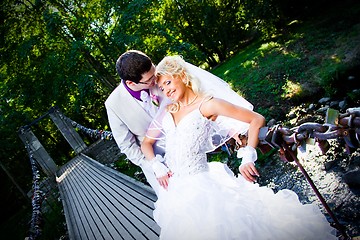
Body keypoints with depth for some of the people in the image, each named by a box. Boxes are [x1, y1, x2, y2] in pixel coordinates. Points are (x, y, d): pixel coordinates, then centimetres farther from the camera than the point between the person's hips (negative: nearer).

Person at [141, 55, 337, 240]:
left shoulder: (206, 104, -8)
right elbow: (146, 143, 15)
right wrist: (158, 168, -2)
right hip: (173, 189, 6)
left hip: (200, 184, -6)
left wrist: (247, 158, -16)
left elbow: (257, 120, -9)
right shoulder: (167, 112, 10)